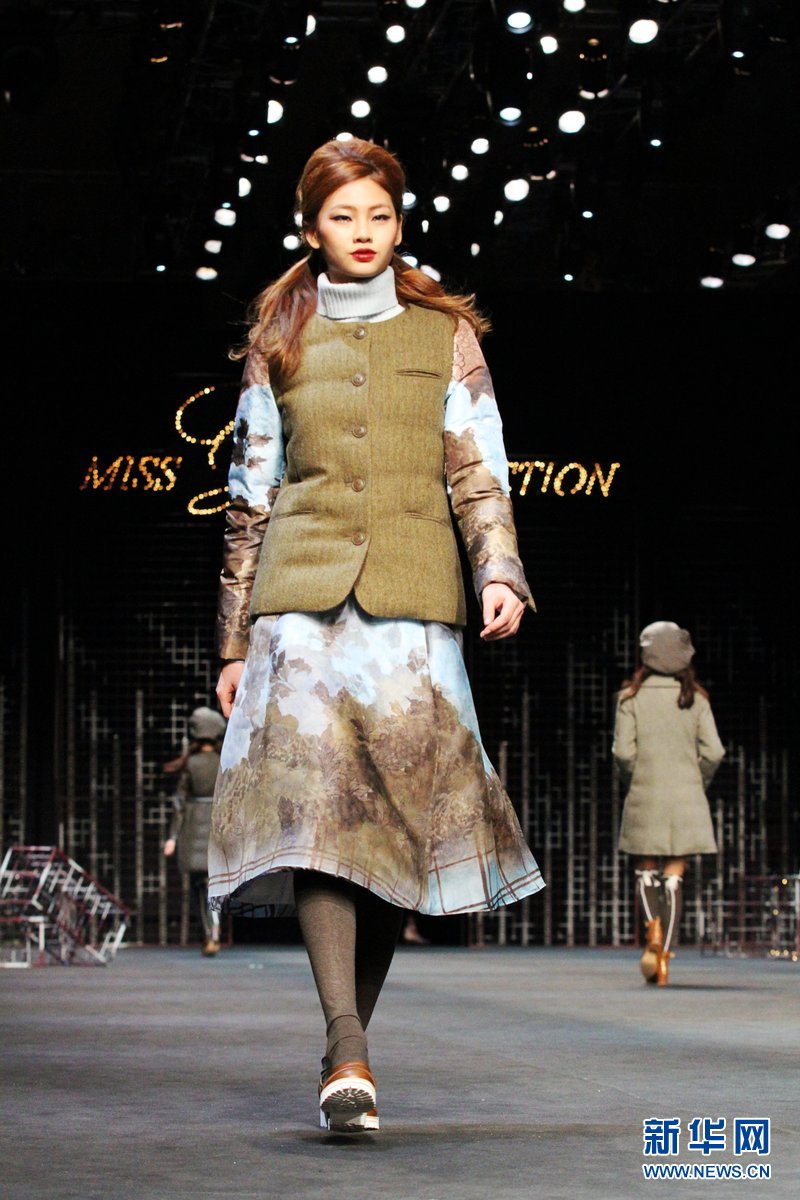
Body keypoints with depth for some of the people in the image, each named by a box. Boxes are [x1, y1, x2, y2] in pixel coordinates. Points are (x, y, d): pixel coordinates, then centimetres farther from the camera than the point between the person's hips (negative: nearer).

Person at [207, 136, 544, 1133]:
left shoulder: (446, 335, 13)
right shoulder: (278, 343, 15)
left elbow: (479, 473, 9)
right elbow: (250, 496, 16)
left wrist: (500, 572, -9)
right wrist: (233, 640, 13)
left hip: (412, 600, 0)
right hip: (302, 596, 0)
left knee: (401, 814, -5)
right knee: (314, 798, -18)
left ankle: (348, 1037, 10)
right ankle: (347, 1055, -25)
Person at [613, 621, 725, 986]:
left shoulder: (631, 697, -2)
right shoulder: (695, 698, 2)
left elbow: (623, 750, -8)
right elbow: (713, 752, -3)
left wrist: (632, 782, 10)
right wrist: (696, 784, 12)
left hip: (644, 797, -1)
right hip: (686, 800, 1)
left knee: (646, 870, 13)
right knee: (673, 877, 4)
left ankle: (652, 929, -12)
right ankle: (665, 956, -1)